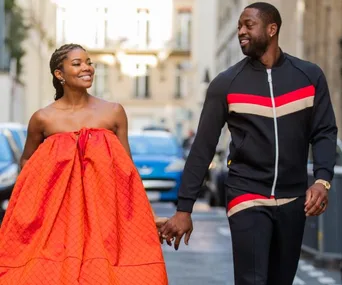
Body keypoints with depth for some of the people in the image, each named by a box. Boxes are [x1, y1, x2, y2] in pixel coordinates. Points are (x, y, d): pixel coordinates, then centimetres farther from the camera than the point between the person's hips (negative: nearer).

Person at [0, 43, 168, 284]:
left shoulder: (114, 112, 4)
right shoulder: (43, 119, 3)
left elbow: (127, 169, 8)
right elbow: (26, 160, 18)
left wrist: (147, 214, 5)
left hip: (105, 214, 0)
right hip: (56, 216, 0)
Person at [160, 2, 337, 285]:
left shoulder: (310, 76, 2)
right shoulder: (226, 83, -3)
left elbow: (324, 132, 4)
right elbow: (203, 148, -2)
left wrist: (322, 179, -14)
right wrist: (184, 208, -6)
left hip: (293, 198, 2)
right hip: (247, 196, -2)